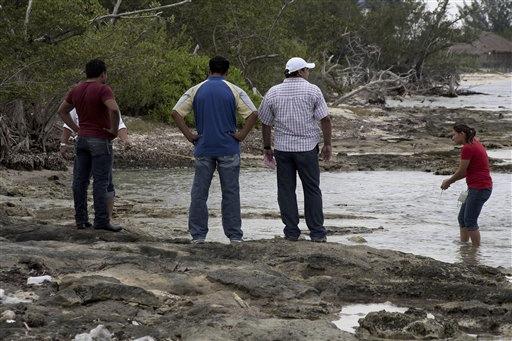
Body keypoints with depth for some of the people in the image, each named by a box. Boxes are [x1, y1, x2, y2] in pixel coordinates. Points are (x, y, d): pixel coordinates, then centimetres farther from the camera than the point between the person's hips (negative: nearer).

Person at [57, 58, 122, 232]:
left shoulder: (76, 89, 8)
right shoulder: (102, 89, -14)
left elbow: (62, 110, 17)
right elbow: (114, 109, -29)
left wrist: (76, 129, 14)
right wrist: (114, 129, -15)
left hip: (82, 138, 7)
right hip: (100, 140, -7)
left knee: (80, 180, 8)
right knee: (101, 182, -5)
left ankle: (81, 219, 11)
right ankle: (101, 221, -6)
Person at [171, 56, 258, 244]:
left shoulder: (196, 90, 4)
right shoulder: (234, 91, -1)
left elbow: (176, 113, -2)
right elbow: (253, 114, -11)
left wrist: (189, 135, 0)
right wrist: (242, 135, -4)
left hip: (203, 149, 1)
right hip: (229, 149, -1)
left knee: (199, 193, 6)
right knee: (230, 192, 5)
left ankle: (198, 234, 5)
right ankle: (235, 235, 6)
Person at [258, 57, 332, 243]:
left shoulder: (273, 93, 4)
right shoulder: (312, 90, -3)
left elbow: (265, 123, 8)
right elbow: (325, 119, -6)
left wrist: (267, 147, 18)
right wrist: (327, 144, 2)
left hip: (282, 148, 2)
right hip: (307, 147, -2)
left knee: (286, 190, 7)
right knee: (312, 190, 6)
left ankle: (291, 231, 7)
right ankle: (317, 232, 6)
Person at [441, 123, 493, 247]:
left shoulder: (467, 148, -16)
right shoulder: (475, 143, 14)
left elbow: (461, 172, -11)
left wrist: (448, 182, 5)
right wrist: (450, 180, 17)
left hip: (479, 189, -10)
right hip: (480, 187, 10)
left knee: (470, 221, -2)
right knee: (462, 218, 16)